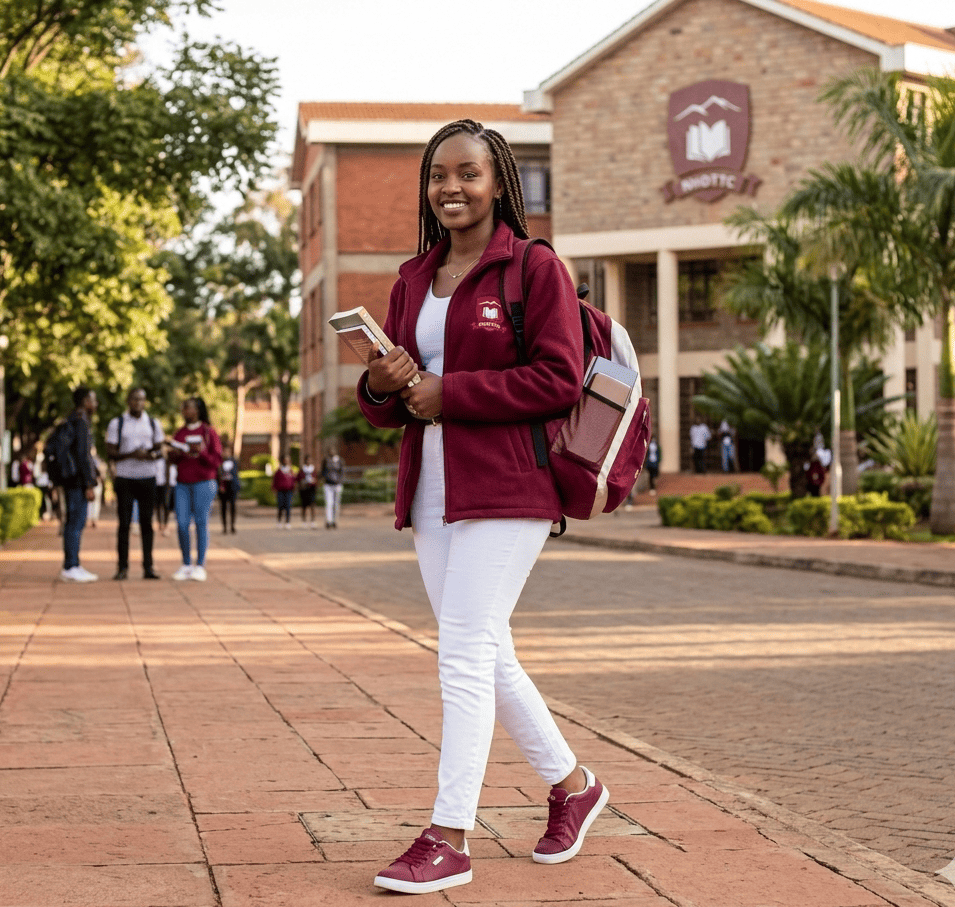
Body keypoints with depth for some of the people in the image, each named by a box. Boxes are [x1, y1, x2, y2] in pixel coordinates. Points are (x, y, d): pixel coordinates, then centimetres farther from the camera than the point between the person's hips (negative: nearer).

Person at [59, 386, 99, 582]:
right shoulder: (80, 422, -12)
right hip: (78, 481, -10)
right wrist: (89, 485, -18)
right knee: (76, 522, -9)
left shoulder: (71, 421, 19)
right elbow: (82, 455, -18)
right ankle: (70, 568, -9)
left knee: (74, 522, 11)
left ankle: (72, 566, 14)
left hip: (71, 480, 10)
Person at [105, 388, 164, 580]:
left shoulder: (153, 424, 11)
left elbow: (159, 449, 14)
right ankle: (122, 567, 1)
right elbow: (110, 453, -1)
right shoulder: (116, 423, 3)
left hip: (148, 478, 2)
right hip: (125, 478, -2)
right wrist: (132, 454, -17)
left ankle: (148, 567, 4)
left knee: (146, 522, 1)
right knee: (124, 523, -3)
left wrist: (152, 455, -10)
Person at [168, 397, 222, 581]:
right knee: (182, 523, -4)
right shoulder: (179, 433, 14)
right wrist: (175, 454, -2)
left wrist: (202, 452, -19)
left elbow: (216, 460, -2)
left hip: (204, 483, -4)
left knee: (201, 522, -5)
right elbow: (173, 459, 21)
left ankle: (200, 566, 0)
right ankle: (186, 564, 5)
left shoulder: (208, 432, 1)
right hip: (183, 484, 4)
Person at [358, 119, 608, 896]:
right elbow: (390, 407, 18)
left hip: (504, 489, -7)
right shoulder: (414, 279, 15)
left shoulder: (536, 268, -4)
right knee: (486, 656, 12)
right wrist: (382, 387, -6)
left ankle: (448, 839, -5)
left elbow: (561, 379, -14)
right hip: (430, 492, 7)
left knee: (465, 656, -10)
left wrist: (450, 392, -17)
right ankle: (572, 785, 30)